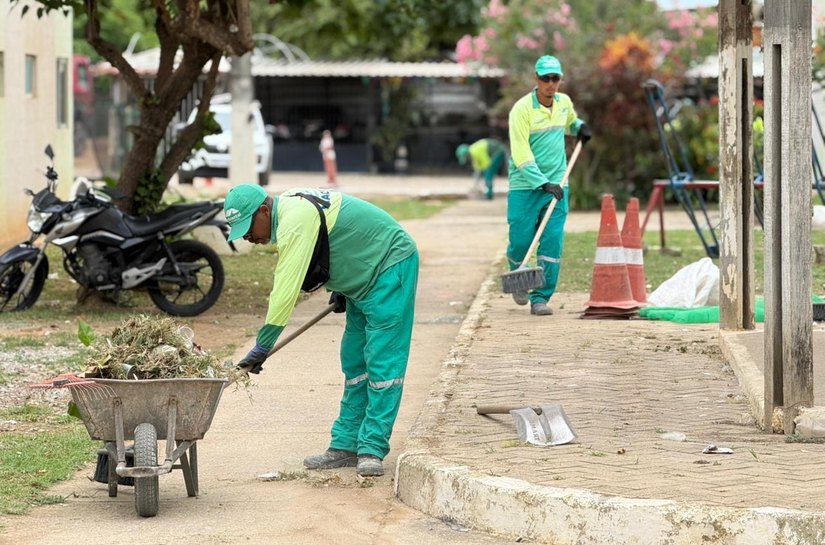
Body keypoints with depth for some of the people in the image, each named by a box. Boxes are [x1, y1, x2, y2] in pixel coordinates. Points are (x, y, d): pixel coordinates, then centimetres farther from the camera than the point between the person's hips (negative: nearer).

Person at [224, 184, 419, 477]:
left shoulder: (295, 221, -28)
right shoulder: (289, 210, 3)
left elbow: (285, 291, -31)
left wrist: (262, 346, -29)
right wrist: (340, 286, 13)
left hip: (391, 265, -11)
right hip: (365, 277, 11)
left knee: (382, 363, -13)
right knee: (354, 363, 9)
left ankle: (372, 450, -14)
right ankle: (346, 446, 11)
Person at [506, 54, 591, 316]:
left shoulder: (564, 102, 6)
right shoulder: (522, 109, -12)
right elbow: (521, 154, -19)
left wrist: (580, 127, 8)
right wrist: (543, 183, -26)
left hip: (556, 185, 4)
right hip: (525, 186, -4)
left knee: (552, 243, -5)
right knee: (521, 242, -1)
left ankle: (541, 297, 2)